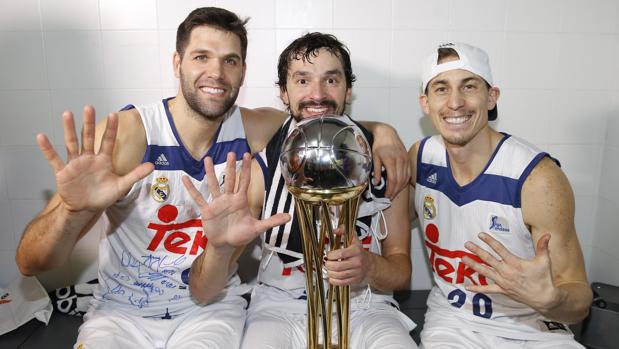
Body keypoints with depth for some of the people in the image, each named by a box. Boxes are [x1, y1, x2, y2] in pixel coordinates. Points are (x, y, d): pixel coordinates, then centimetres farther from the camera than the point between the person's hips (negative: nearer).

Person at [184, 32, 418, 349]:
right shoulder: (260, 168, -7)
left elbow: (402, 272, 4)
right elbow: (205, 293, -7)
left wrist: (369, 266, -19)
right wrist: (219, 248, -29)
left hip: (365, 308, 2)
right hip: (280, 309, -1)